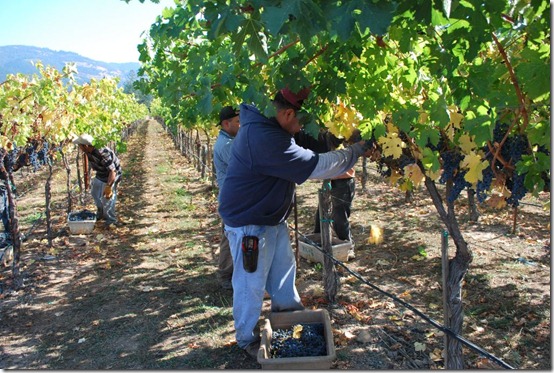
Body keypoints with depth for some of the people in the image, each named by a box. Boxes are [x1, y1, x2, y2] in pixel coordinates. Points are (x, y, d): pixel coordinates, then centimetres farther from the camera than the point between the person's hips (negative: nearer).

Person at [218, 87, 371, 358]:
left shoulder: (265, 125, 0)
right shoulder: (265, 139, -33)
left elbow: (307, 142, 13)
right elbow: (316, 167, -30)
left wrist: (342, 140, -1)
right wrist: (356, 151, -18)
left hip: (272, 218, 10)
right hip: (249, 223, -10)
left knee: (283, 268, 23)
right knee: (251, 283, 6)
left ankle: (290, 313, 45)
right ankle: (247, 340, 26)